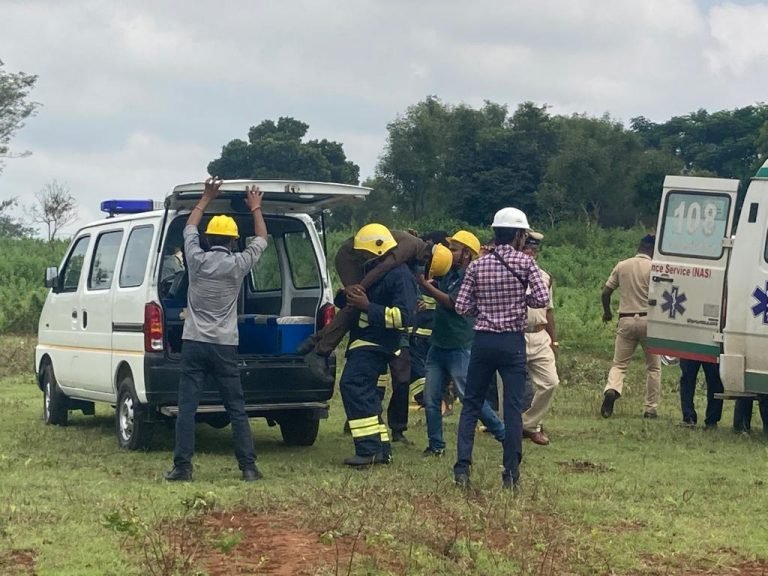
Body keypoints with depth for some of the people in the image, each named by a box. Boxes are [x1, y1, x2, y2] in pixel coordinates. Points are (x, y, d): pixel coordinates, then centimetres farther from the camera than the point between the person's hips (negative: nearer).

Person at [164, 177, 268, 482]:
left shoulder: (197, 260, -1)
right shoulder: (237, 265, -3)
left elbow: (189, 228, 19)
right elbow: (261, 240, 15)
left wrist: (206, 199, 29)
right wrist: (255, 208, 27)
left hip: (194, 344, 0)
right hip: (224, 347, 0)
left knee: (186, 407, 0)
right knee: (237, 410, 5)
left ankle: (182, 466, -4)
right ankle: (248, 467, 2)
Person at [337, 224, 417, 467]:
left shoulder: (400, 275, -11)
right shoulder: (370, 270, 19)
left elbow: (403, 316, -21)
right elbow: (342, 302, 23)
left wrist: (367, 306, -24)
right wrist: (346, 295, -3)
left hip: (375, 344, -10)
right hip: (363, 343, 10)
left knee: (352, 385, -22)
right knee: (365, 395, 11)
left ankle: (368, 449, -25)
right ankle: (382, 449, 16)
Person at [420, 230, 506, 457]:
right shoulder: (449, 274, 12)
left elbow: (451, 302, -20)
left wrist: (424, 283, -18)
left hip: (460, 349, -8)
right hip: (438, 346, 8)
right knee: (431, 399, 5)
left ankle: (504, 434, 9)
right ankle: (436, 445, 12)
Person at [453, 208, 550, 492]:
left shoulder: (477, 265, 2)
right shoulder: (525, 262, -4)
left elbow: (462, 307, -1)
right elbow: (542, 298, -11)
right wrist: (521, 299, 8)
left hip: (483, 341, 2)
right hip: (512, 342, -2)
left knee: (471, 404, 11)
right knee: (513, 407, 1)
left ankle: (462, 467, 2)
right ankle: (511, 473, 0)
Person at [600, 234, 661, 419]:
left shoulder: (622, 266, 6)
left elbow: (606, 292, 9)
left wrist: (607, 312, 25)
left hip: (626, 320, 3)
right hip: (648, 320, -3)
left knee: (619, 364, 8)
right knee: (653, 367, 11)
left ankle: (611, 390, -21)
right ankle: (651, 408, 9)